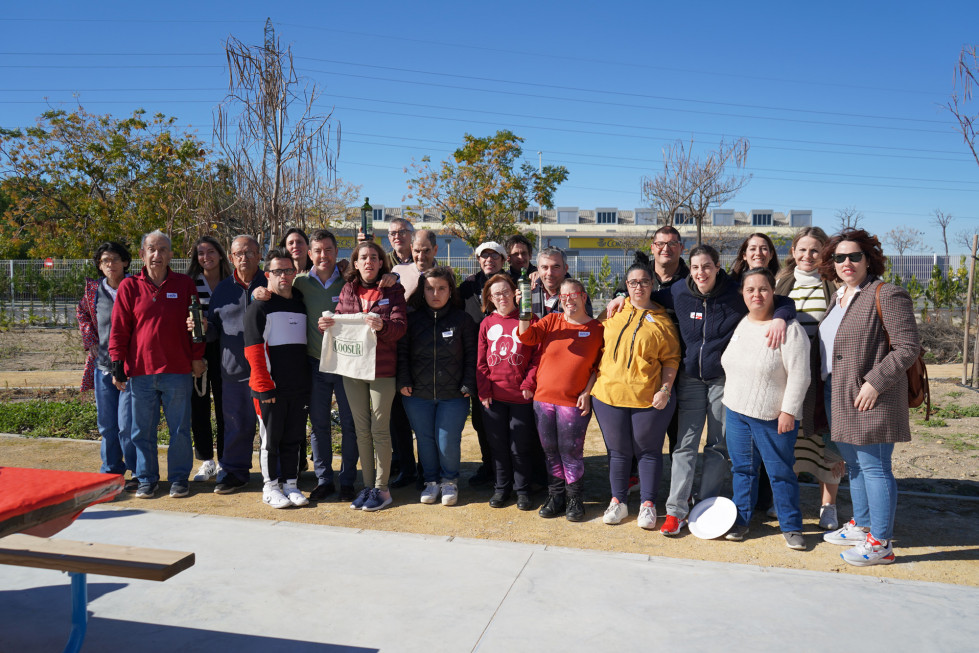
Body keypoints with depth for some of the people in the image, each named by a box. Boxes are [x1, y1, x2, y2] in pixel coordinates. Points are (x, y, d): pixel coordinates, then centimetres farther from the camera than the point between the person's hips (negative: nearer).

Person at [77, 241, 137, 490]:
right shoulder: (93, 291, 7)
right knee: (106, 423, 12)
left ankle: (138, 473, 7)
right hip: (103, 365, 5)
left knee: (127, 424, -7)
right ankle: (111, 470, 27)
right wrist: (90, 342, 12)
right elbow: (82, 313, 26)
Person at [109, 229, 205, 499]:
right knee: (143, 429, 8)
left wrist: (197, 357, 5)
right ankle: (146, 479, 20)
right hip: (141, 370, 1)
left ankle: (179, 478, 17)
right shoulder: (129, 286, 4)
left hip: (178, 370, 0)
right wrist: (117, 365, 1)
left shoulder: (185, 285, 5)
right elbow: (119, 328, 5)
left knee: (180, 428, 5)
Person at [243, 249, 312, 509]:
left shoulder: (301, 304, 14)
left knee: (294, 437, 10)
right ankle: (271, 486, 15)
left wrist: (309, 380, 12)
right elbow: (254, 350, -9)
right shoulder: (259, 307, -3)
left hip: (299, 387, 5)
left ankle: (290, 483, 20)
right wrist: (265, 385, -14)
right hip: (270, 387, -5)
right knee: (271, 438, 3)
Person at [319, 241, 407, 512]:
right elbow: (340, 321, 13)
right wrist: (326, 325, -9)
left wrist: (382, 325, -31)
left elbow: (400, 327, -10)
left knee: (379, 429, 0)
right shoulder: (348, 289, 9)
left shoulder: (392, 290, -1)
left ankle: (382, 489, 11)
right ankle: (367, 486, 21)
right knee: (361, 429, 10)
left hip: (382, 369, -4)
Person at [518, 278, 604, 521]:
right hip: (543, 399, 3)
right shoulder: (551, 320, 6)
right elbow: (527, 336, -7)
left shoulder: (597, 329, 1)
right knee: (550, 451, 12)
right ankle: (555, 496, 27)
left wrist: (587, 392, -7)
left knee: (571, 452, 3)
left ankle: (574, 499, 21)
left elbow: (598, 366, 2)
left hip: (574, 402, -3)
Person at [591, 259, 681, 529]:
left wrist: (665, 389, -10)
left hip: (649, 398, -2)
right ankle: (618, 501, 25)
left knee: (648, 450, 8)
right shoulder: (614, 312, 9)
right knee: (617, 450, 12)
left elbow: (671, 359, 1)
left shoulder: (662, 319, 1)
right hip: (609, 393, 2)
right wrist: (591, 384, 10)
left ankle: (647, 504, 20)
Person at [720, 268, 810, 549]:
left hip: (773, 417, -6)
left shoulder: (789, 329, -13)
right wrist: (730, 401, 19)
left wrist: (789, 411, -18)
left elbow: (799, 375, -16)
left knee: (781, 472, 4)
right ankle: (741, 520, 25)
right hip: (736, 411, 6)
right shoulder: (739, 324, 8)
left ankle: (791, 526, 18)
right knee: (742, 468, 13)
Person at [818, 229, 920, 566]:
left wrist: (875, 382, -21)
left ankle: (881, 543, 6)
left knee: (873, 467, -3)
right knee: (853, 464, 18)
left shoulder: (886, 295, -12)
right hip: (839, 395, 9)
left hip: (870, 398, -9)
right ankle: (861, 526, 32)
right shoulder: (839, 297, 15)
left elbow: (908, 346, -17)